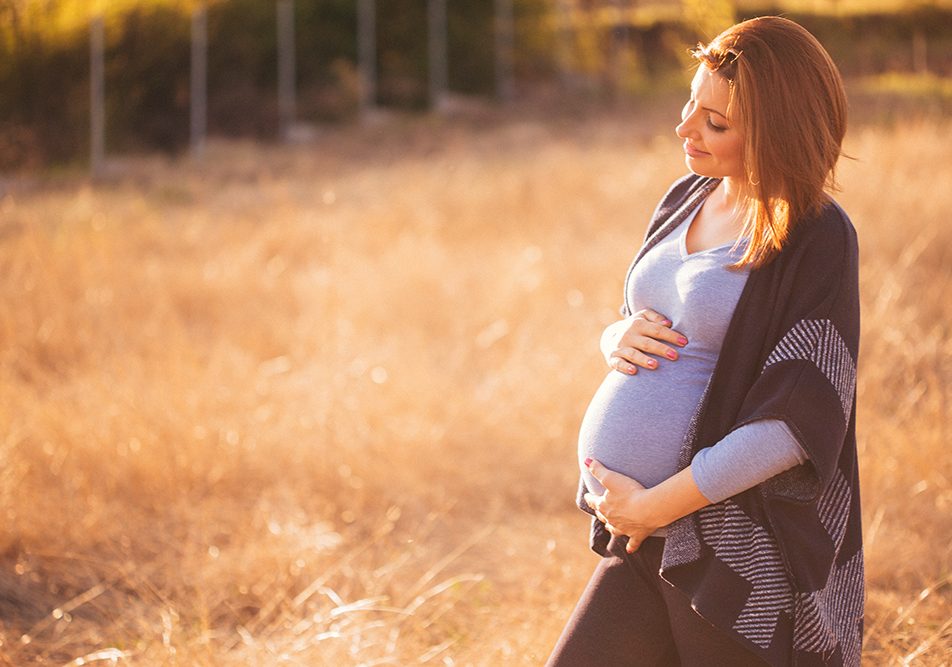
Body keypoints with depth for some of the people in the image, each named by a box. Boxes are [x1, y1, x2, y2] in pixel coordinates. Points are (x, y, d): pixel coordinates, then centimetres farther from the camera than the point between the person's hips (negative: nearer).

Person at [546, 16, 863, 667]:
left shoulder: (817, 240, -12)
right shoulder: (685, 202, 11)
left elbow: (797, 422, -19)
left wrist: (652, 506, -16)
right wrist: (620, 338, -2)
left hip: (748, 560, -7)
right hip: (647, 542, 7)